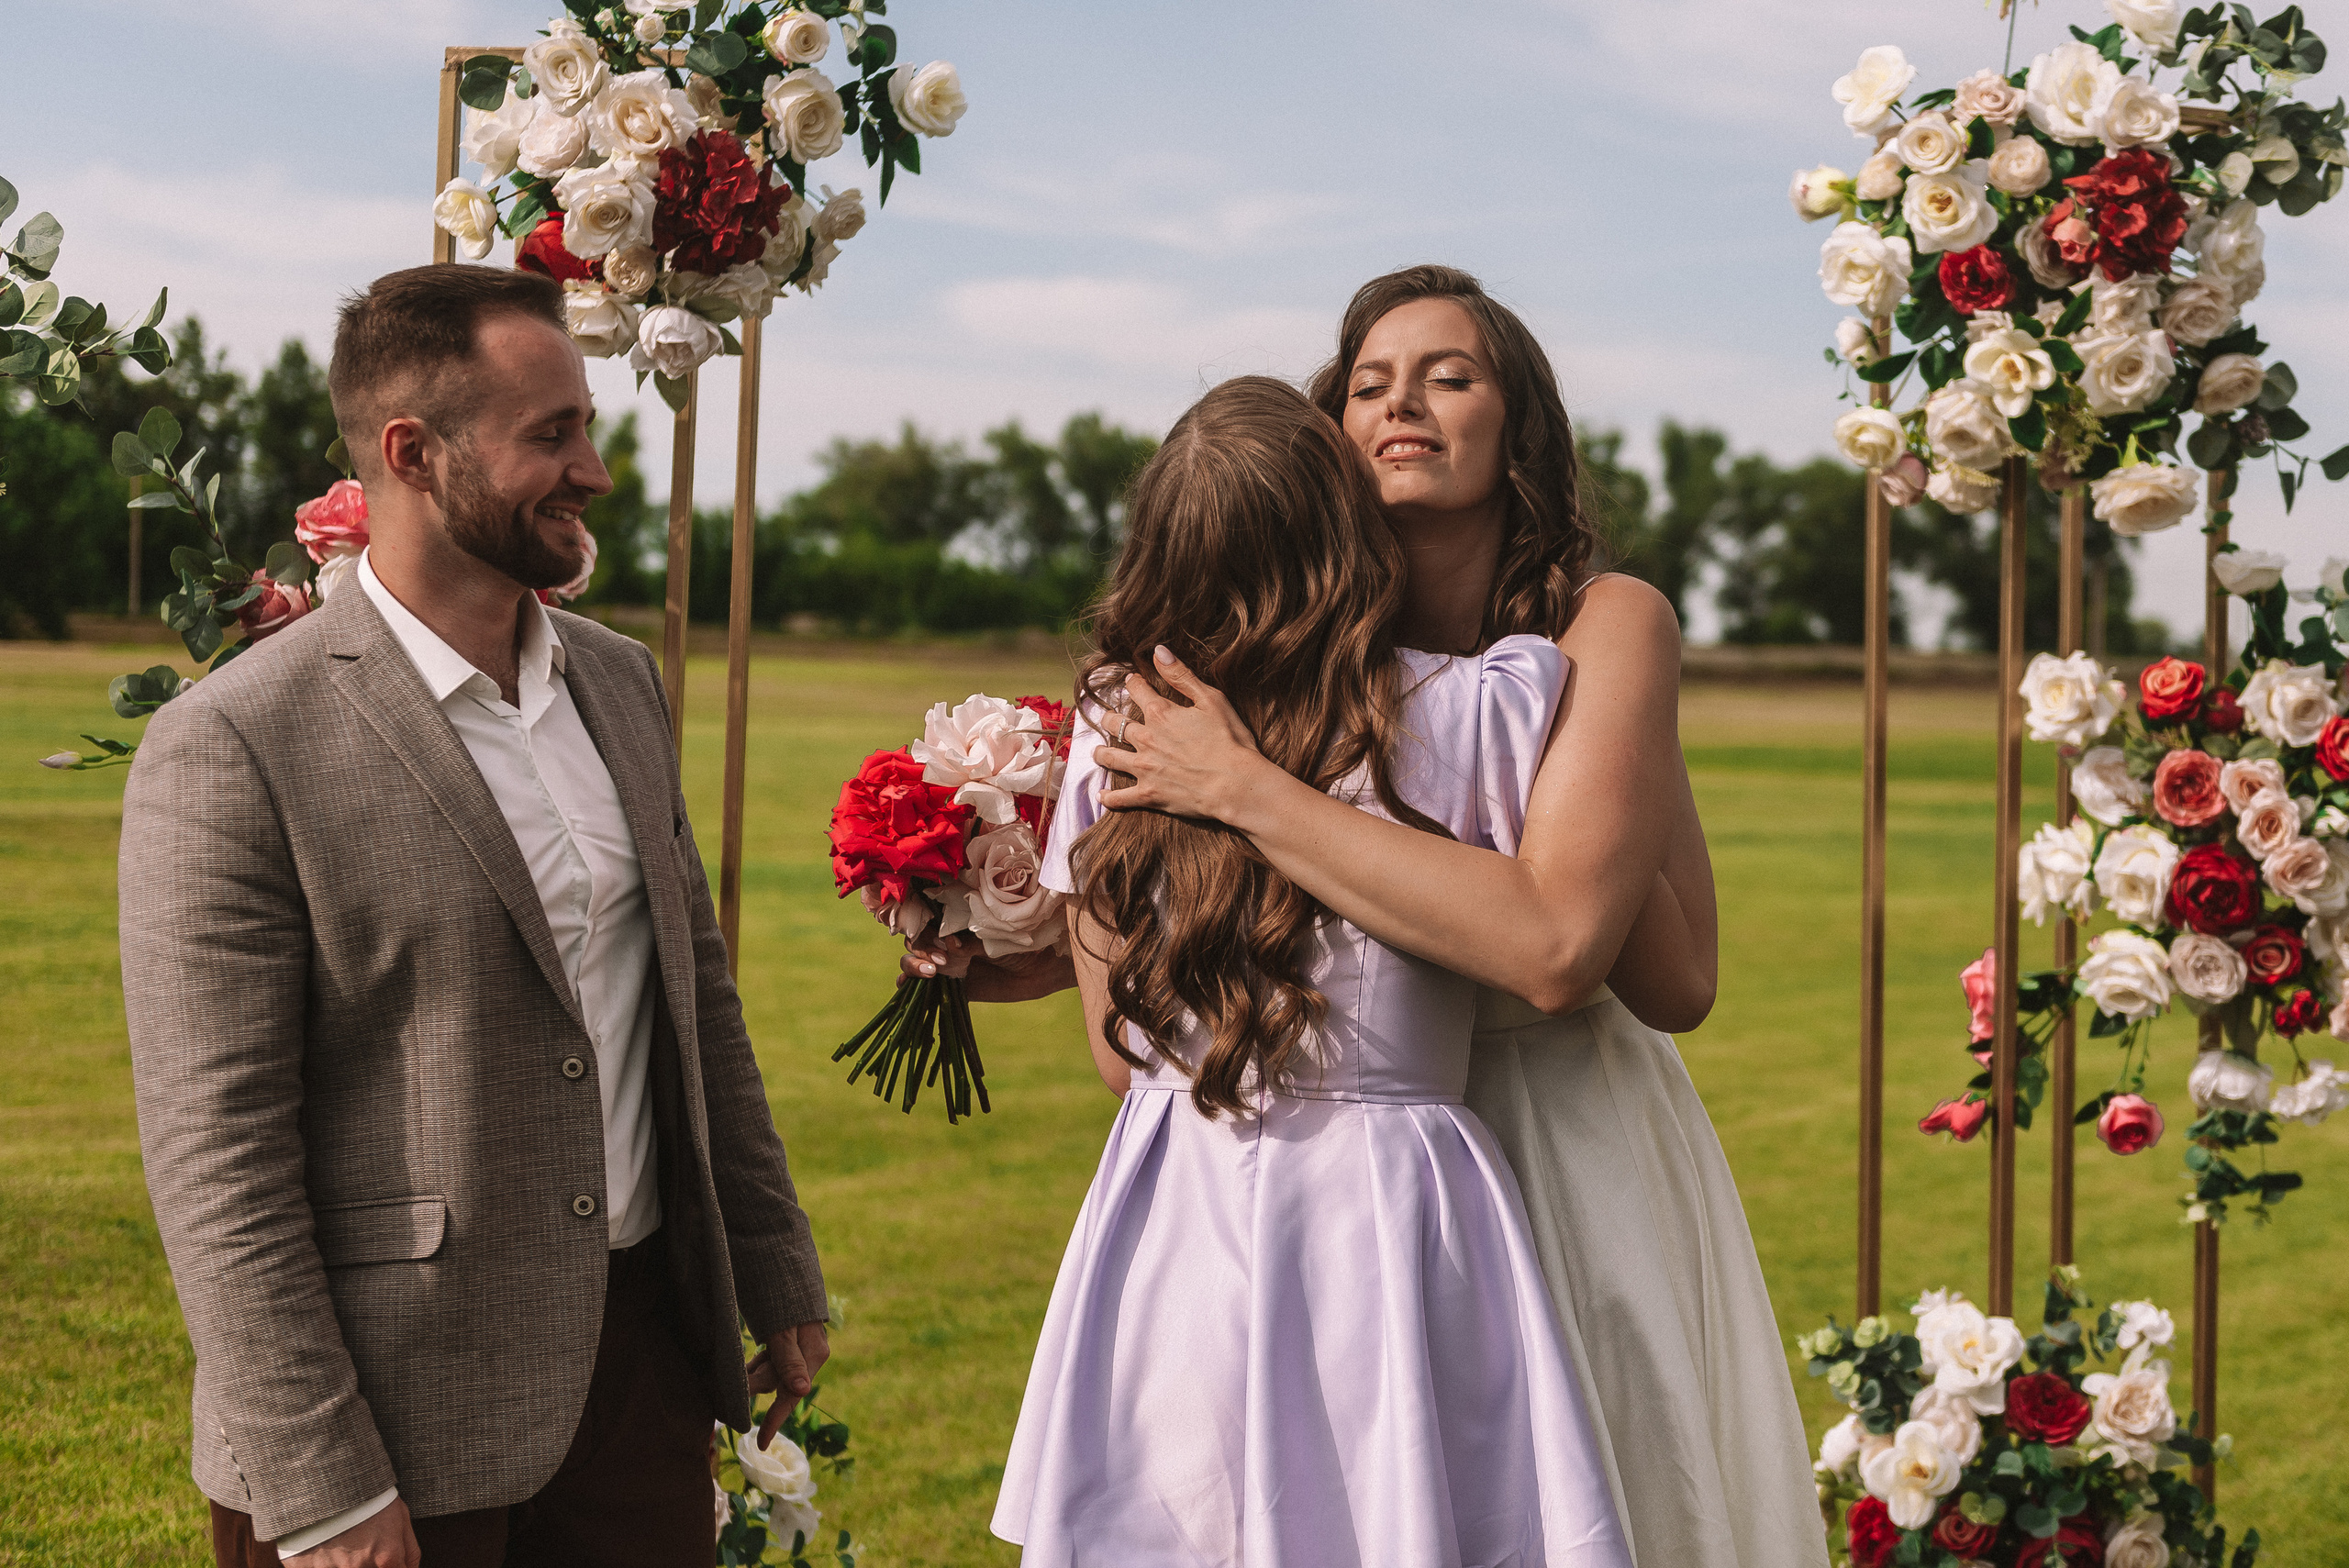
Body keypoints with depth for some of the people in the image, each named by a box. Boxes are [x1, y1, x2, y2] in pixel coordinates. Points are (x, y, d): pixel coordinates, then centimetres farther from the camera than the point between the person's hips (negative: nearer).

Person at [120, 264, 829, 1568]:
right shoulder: (229, 753, -15)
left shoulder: (617, 681, 8)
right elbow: (214, 1155, -16)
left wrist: (775, 1275, 17)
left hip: (642, 1352, 6)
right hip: (404, 1415, -6)